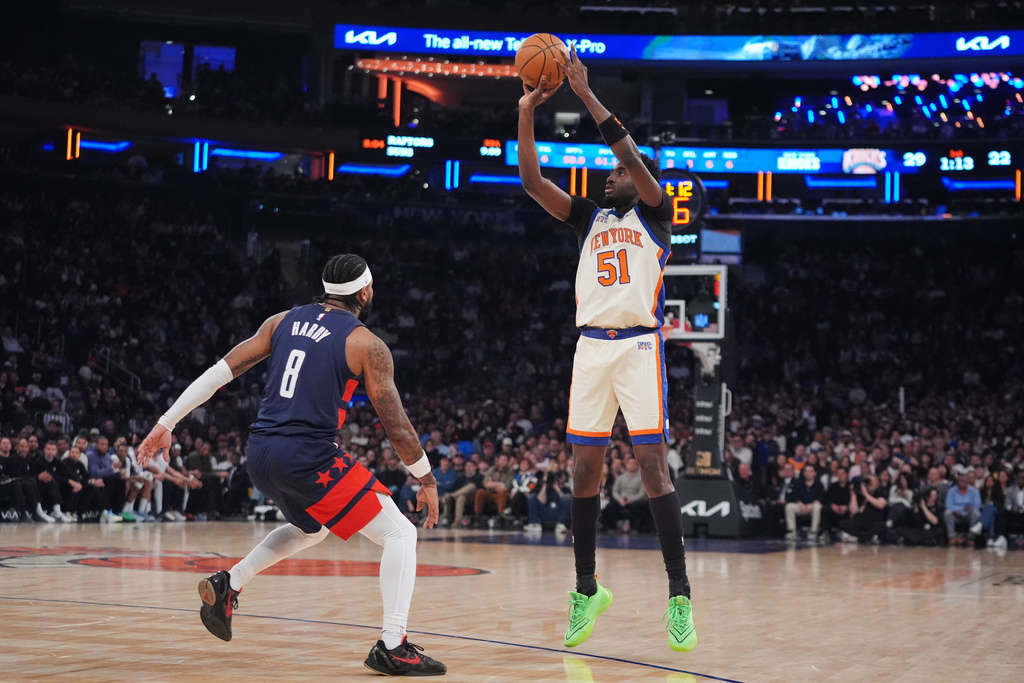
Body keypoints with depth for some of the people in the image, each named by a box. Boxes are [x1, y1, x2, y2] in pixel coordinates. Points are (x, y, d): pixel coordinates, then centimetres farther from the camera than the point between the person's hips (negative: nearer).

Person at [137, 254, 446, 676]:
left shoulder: (283, 321, 13)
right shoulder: (367, 345, -2)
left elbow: (221, 372, 9)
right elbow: (395, 424, -1)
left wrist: (167, 423, 11)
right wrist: (427, 480, 12)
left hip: (259, 455, 7)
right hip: (308, 457, -7)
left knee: (312, 528, 35)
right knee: (400, 534, 3)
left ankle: (227, 585, 25)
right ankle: (392, 648, -6)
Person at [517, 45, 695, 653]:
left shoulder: (655, 215, 6)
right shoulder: (590, 219, 19)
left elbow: (632, 157, -10)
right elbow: (531, 181, 10)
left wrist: (588, 96, -12)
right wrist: (527, 112, 0)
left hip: (640, 345, -5)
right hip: (592, 346, 5)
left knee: (654, 466, -10)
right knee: (586, 470, 5)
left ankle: (680, 596, -9)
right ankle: (588, 590, 15)